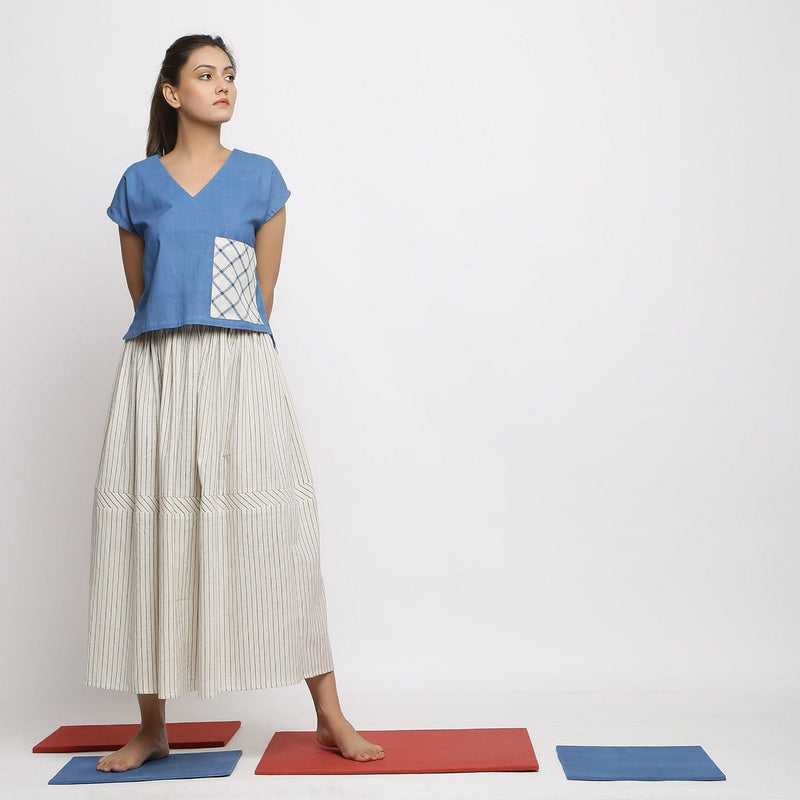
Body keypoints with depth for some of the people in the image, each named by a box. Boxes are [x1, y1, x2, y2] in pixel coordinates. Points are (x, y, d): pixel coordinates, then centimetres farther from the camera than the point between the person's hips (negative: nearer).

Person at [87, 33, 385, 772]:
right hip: (156, 374, 2)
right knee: (150, 534, 2)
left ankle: (330, 715, 4)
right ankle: (153, 728, 15)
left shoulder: (261, 177, 8)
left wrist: (227, 353, 6)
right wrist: (177, 357, 9)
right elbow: (140, 294, 12)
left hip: (240, 370, -1)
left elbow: (262, 295, 7)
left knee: (277, 528, -5)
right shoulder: (138, 184, 10)